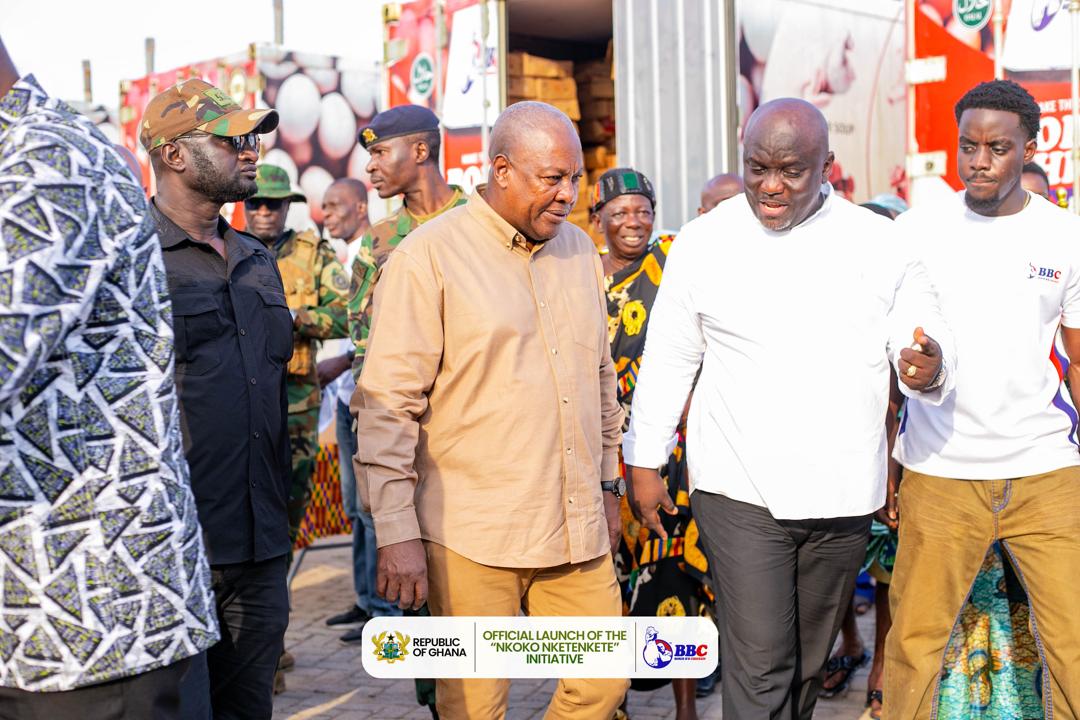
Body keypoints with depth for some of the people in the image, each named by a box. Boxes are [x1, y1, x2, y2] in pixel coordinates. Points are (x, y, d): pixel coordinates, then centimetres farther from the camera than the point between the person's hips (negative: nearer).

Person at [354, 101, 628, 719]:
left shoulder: (580, 250, 13)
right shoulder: (428, 257, -7)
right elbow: (387, 405, -10)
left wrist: (607, 483, 23)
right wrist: (397, 532, -13)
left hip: (576, 530, 6)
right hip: (472, 540, -6)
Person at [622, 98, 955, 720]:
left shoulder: (880, 243, 2)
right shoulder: (704, 242, -1)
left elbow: (925, 344, 4)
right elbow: (668, 361, 4)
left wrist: (928, 366, -20)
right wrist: (645, 463, 5)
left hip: (843, 499, 3)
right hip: (740, 493, -2)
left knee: (810, 663, 15)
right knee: (759, 668, -6)